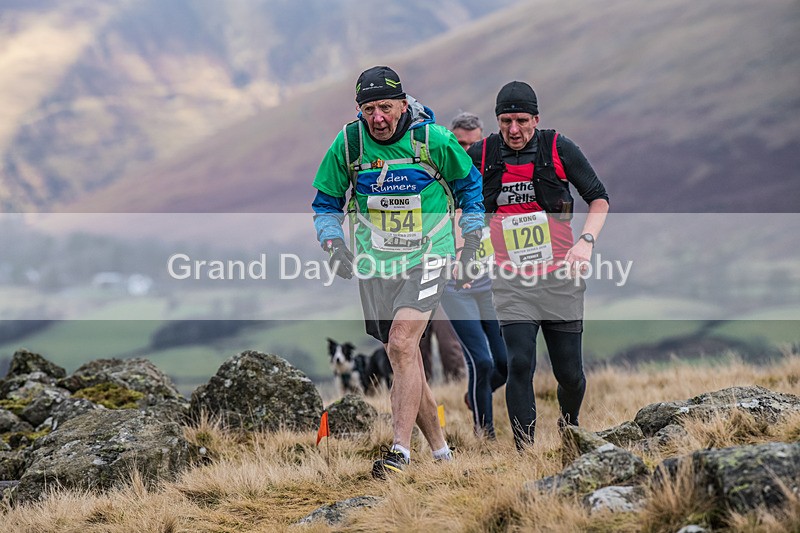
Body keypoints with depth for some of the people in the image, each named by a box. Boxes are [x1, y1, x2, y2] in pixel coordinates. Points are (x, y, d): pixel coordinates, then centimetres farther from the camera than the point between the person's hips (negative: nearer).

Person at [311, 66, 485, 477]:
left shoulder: (433, 139, -11)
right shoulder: (348, 143, -7)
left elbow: (469, 184, 9)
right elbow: (326, 201, 7)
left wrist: (471, 236, 5)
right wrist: (333, 243, -9)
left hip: (427, 257, -3)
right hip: (376, 261, 3)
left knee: (402, 345, -20)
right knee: (404, 358, 7)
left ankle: (400, 450, -18)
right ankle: (440, 451, 21)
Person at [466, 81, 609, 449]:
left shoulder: (559, 148, -3)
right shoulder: (481, 155, 2)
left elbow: (599, 198, 3)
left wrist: (586, 241, -12)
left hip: (560, 279, 0)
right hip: (511, 283, 0)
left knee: (569, 372, 4)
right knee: (520, 364, -16)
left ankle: (569, 428, 35)